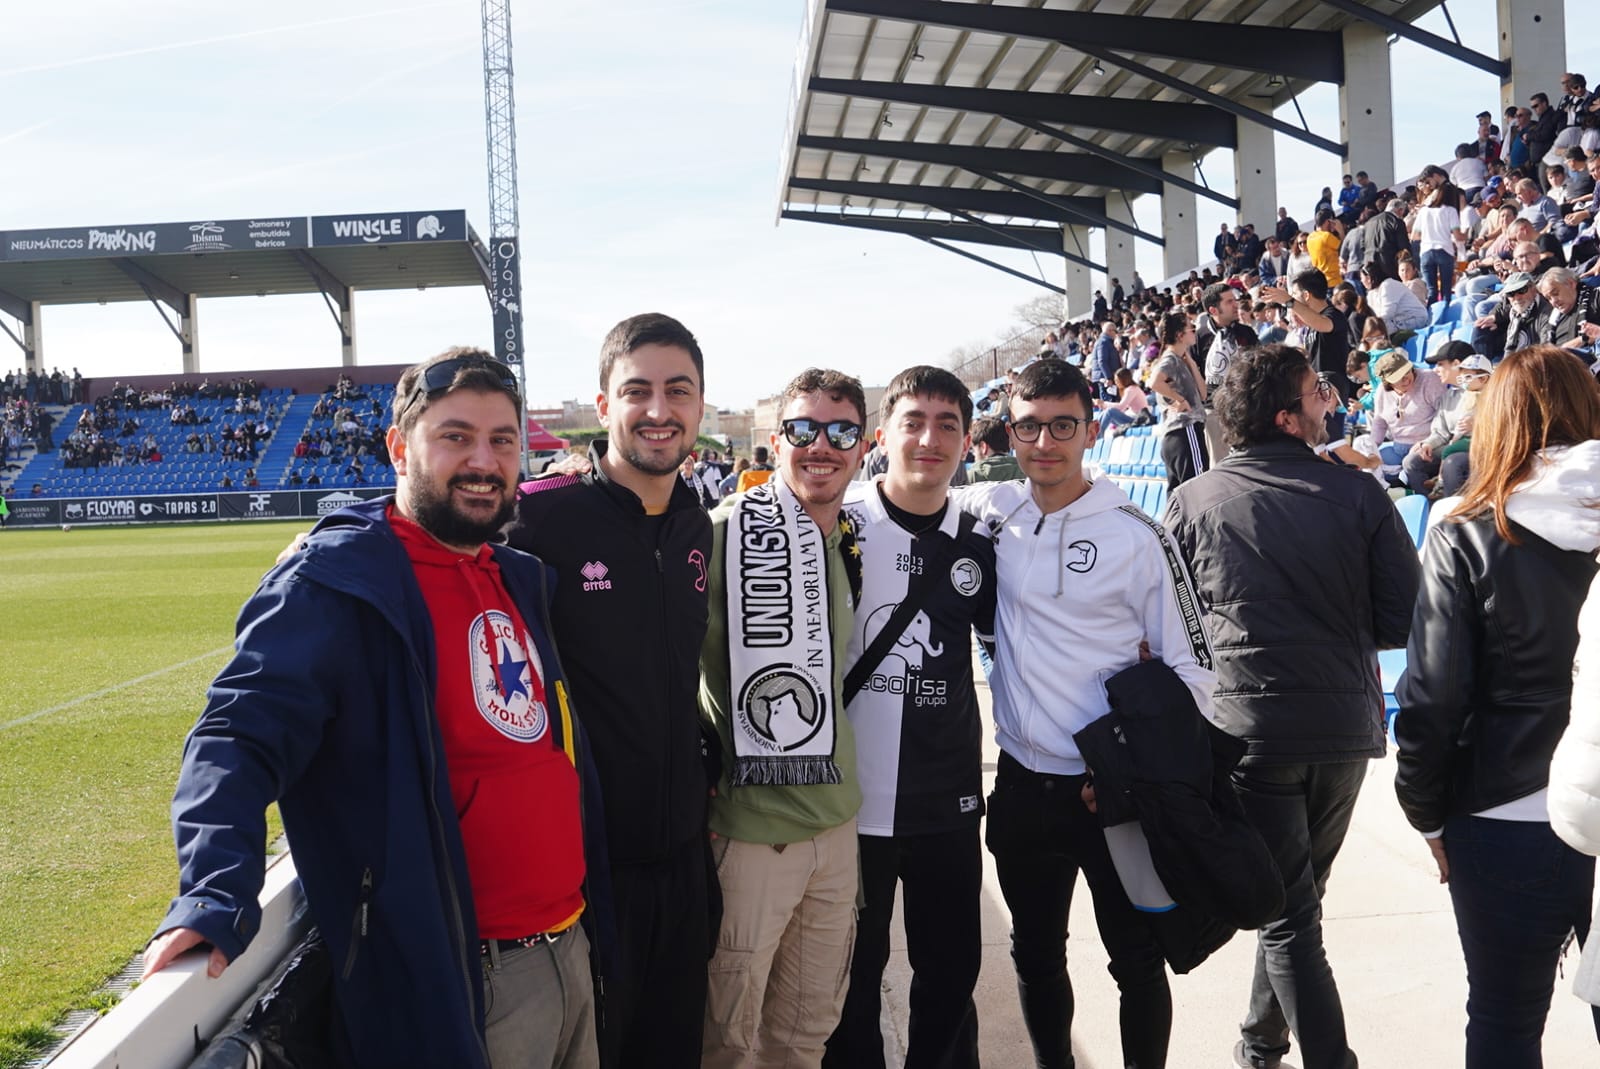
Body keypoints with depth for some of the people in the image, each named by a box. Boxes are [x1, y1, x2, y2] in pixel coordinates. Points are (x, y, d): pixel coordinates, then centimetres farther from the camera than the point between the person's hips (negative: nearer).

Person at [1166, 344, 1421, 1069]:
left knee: (1287, 915, 5)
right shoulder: (1358, 494, -5)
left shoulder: (1191, 502, -5)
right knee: (1295, 897, 21)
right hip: (1344, 723, 3)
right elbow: (1402, 621, -3)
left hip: (1250, 725, -2)